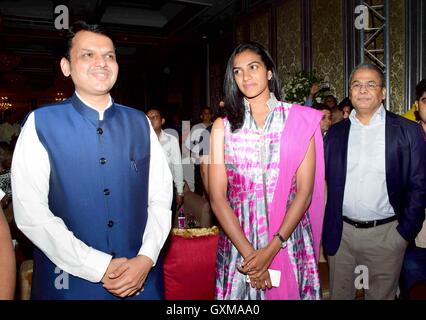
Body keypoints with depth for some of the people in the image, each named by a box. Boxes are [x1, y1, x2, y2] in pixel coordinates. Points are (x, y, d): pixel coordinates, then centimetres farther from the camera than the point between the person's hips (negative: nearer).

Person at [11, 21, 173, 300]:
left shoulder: (140, 123, 2)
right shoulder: (41, 123, -7)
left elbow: (161, 199, 0)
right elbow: (30, 213, -12)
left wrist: (146, 259, -12)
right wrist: (100, 267, -15)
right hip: (71, 281, -2)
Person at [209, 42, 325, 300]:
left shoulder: (300, 120, -2)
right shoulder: (223, 127, 1)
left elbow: (305, 191, -6)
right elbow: (217, 197, -4)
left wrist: (271, 249, -14)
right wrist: (248, 252, -13)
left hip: (289, 239, 0)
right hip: (238, 244, 1)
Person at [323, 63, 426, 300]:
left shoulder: (407, 131, -3)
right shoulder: (335, 133, 5)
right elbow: (323, 181, 6)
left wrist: (405, 232, -6)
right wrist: (324, 230, 2)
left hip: (386, 234, -2)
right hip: (340, 234, 2)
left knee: (381, 295, 14)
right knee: (339, 294, 16)